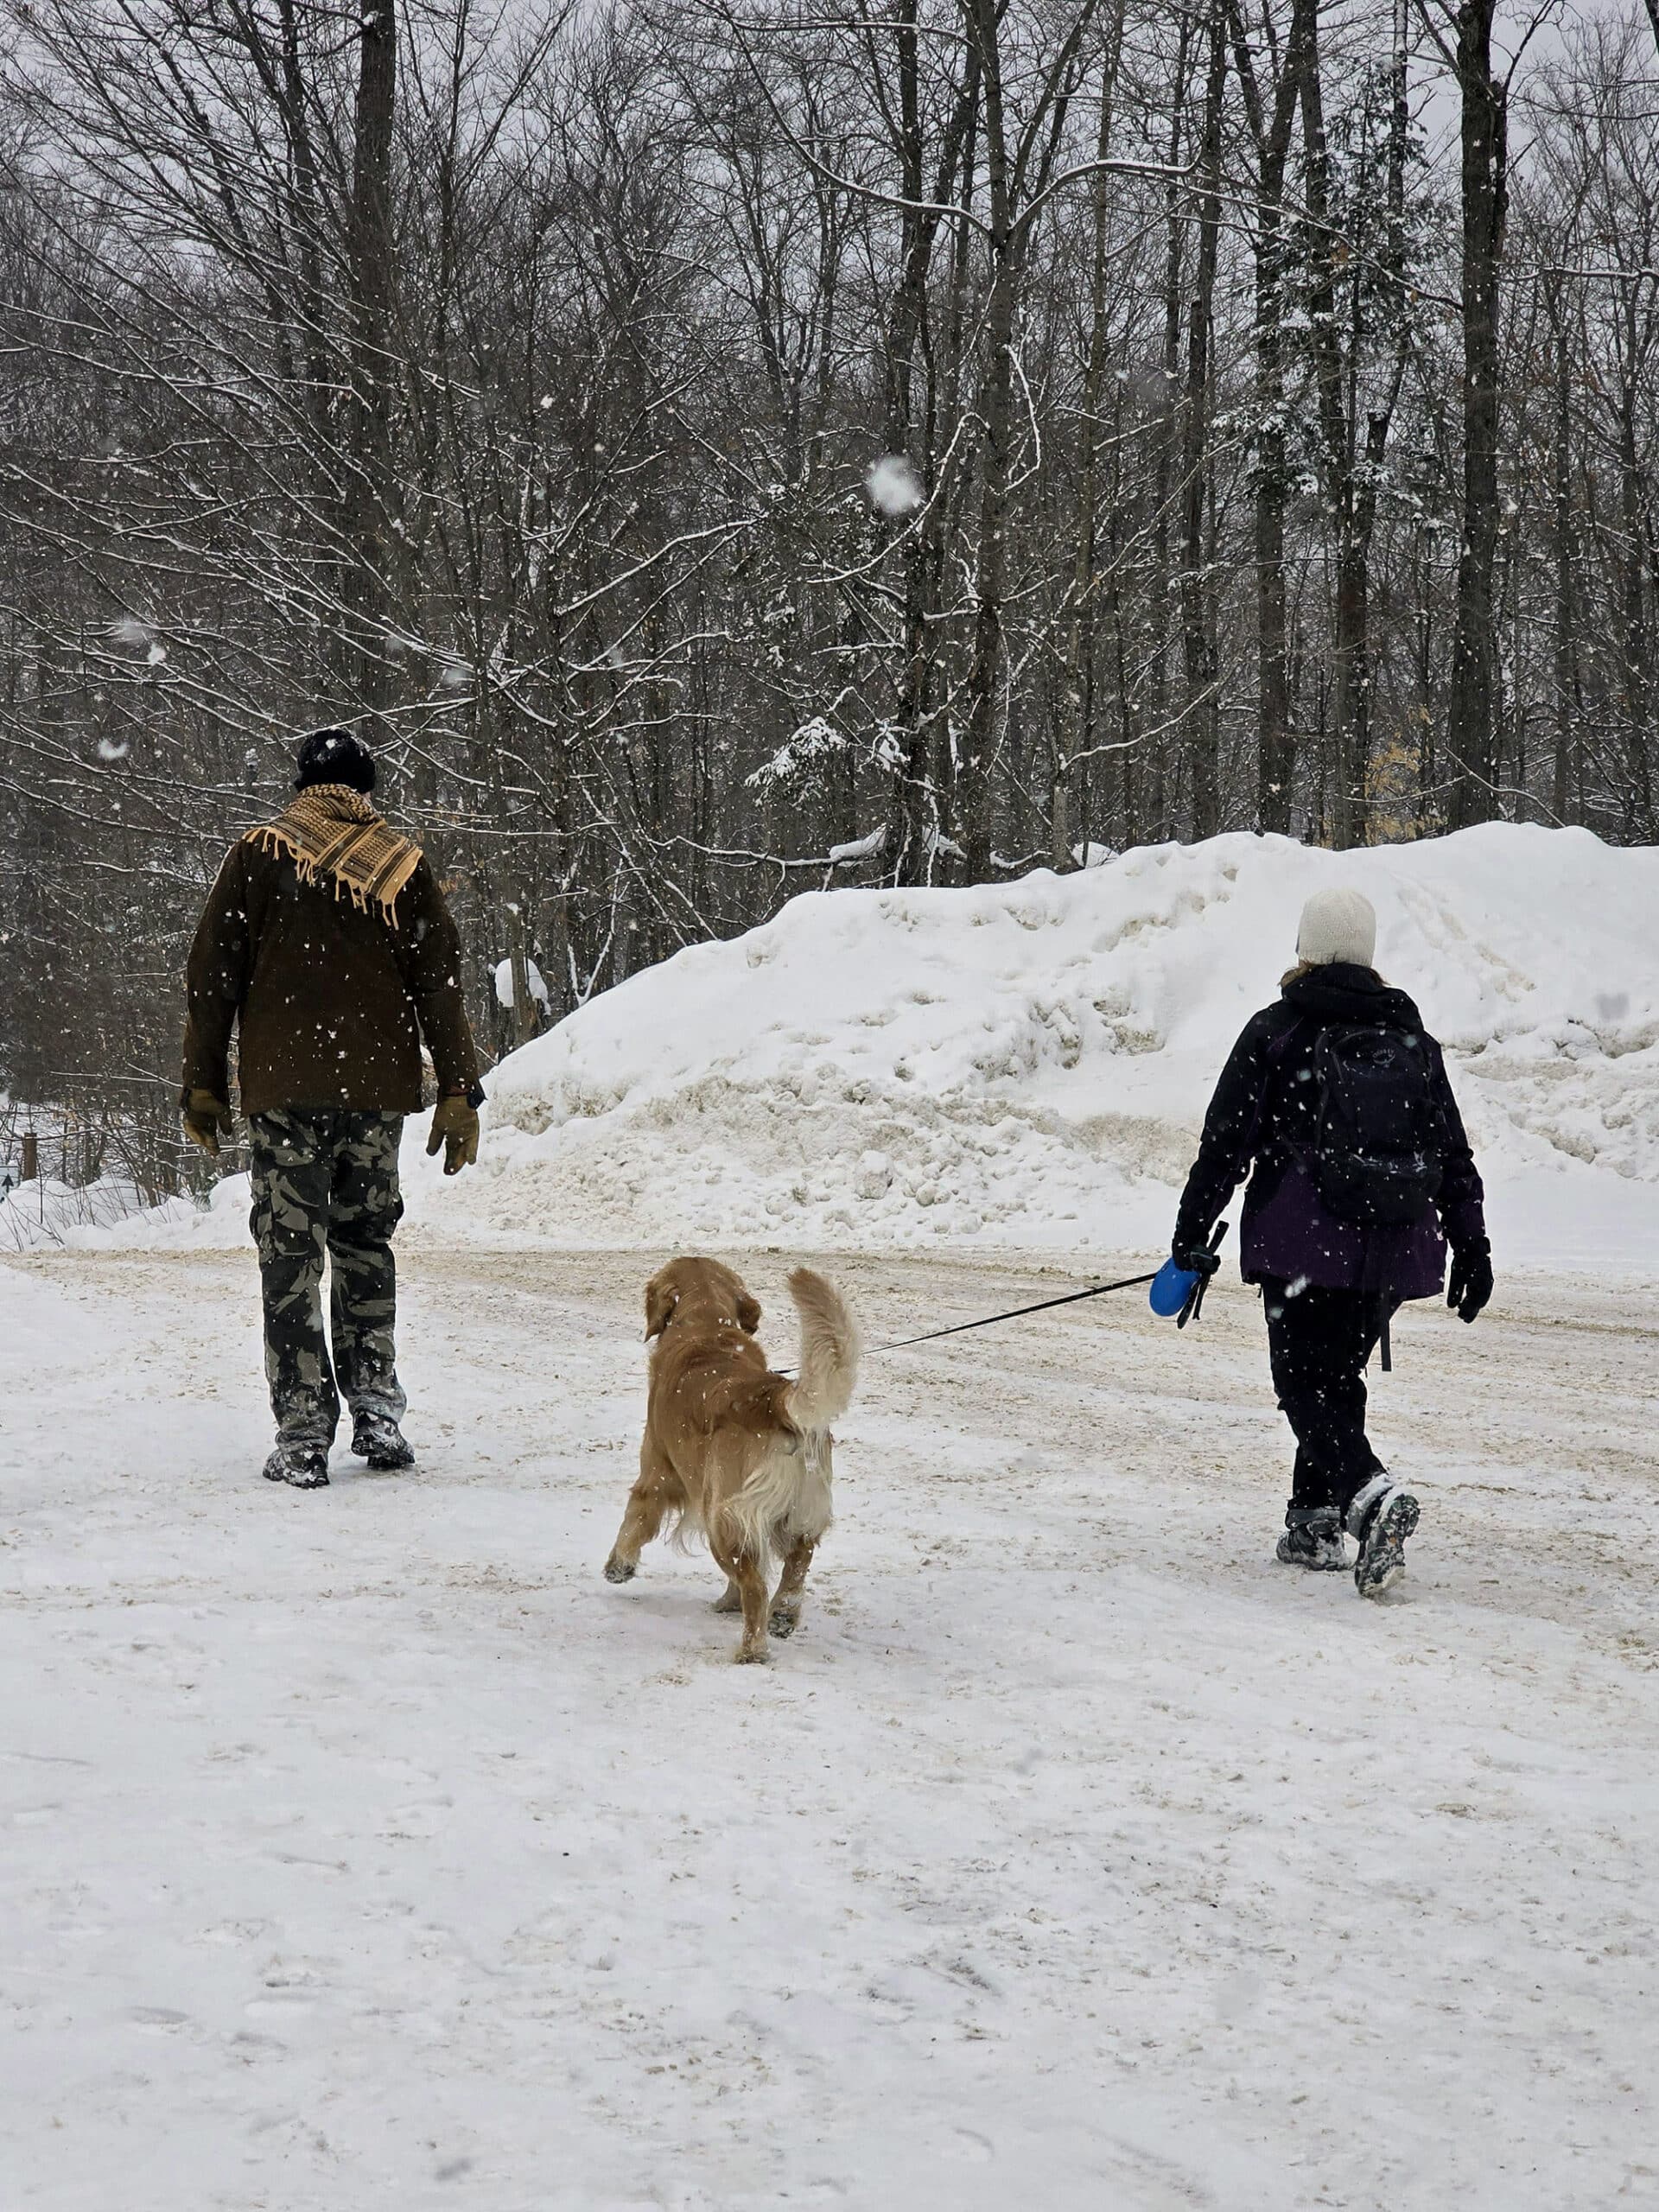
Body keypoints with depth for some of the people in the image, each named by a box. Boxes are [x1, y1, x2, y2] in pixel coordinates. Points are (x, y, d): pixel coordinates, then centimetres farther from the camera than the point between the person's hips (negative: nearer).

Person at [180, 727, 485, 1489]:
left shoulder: (256, 856, 3)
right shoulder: (403, 865, 6)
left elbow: (210, 980, 2)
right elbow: (439, 984, 3)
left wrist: (202, 1085, 7)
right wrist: (459, 1094, 4)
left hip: (282, 1090, -2)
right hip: (377, 1088, 2)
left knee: (291, 1256, 0)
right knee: (365, 1245, 15)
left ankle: (303, 1434, -4)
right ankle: (377, 1415, 9)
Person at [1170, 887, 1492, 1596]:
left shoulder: (1276, 1031, 0)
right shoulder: (1412, 1038, 11)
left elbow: (1227, 1139, -3)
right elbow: (1454, 1153, 12)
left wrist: (1193, 1233, 2)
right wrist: (1471, 1245, 16)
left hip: (1304, 1239, -4)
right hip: (1394, 1245, 4)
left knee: (1304, 1381, -4)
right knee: (1339, 1373, 18)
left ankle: (1370, 1493, -29)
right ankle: (1315, 1523, 20)